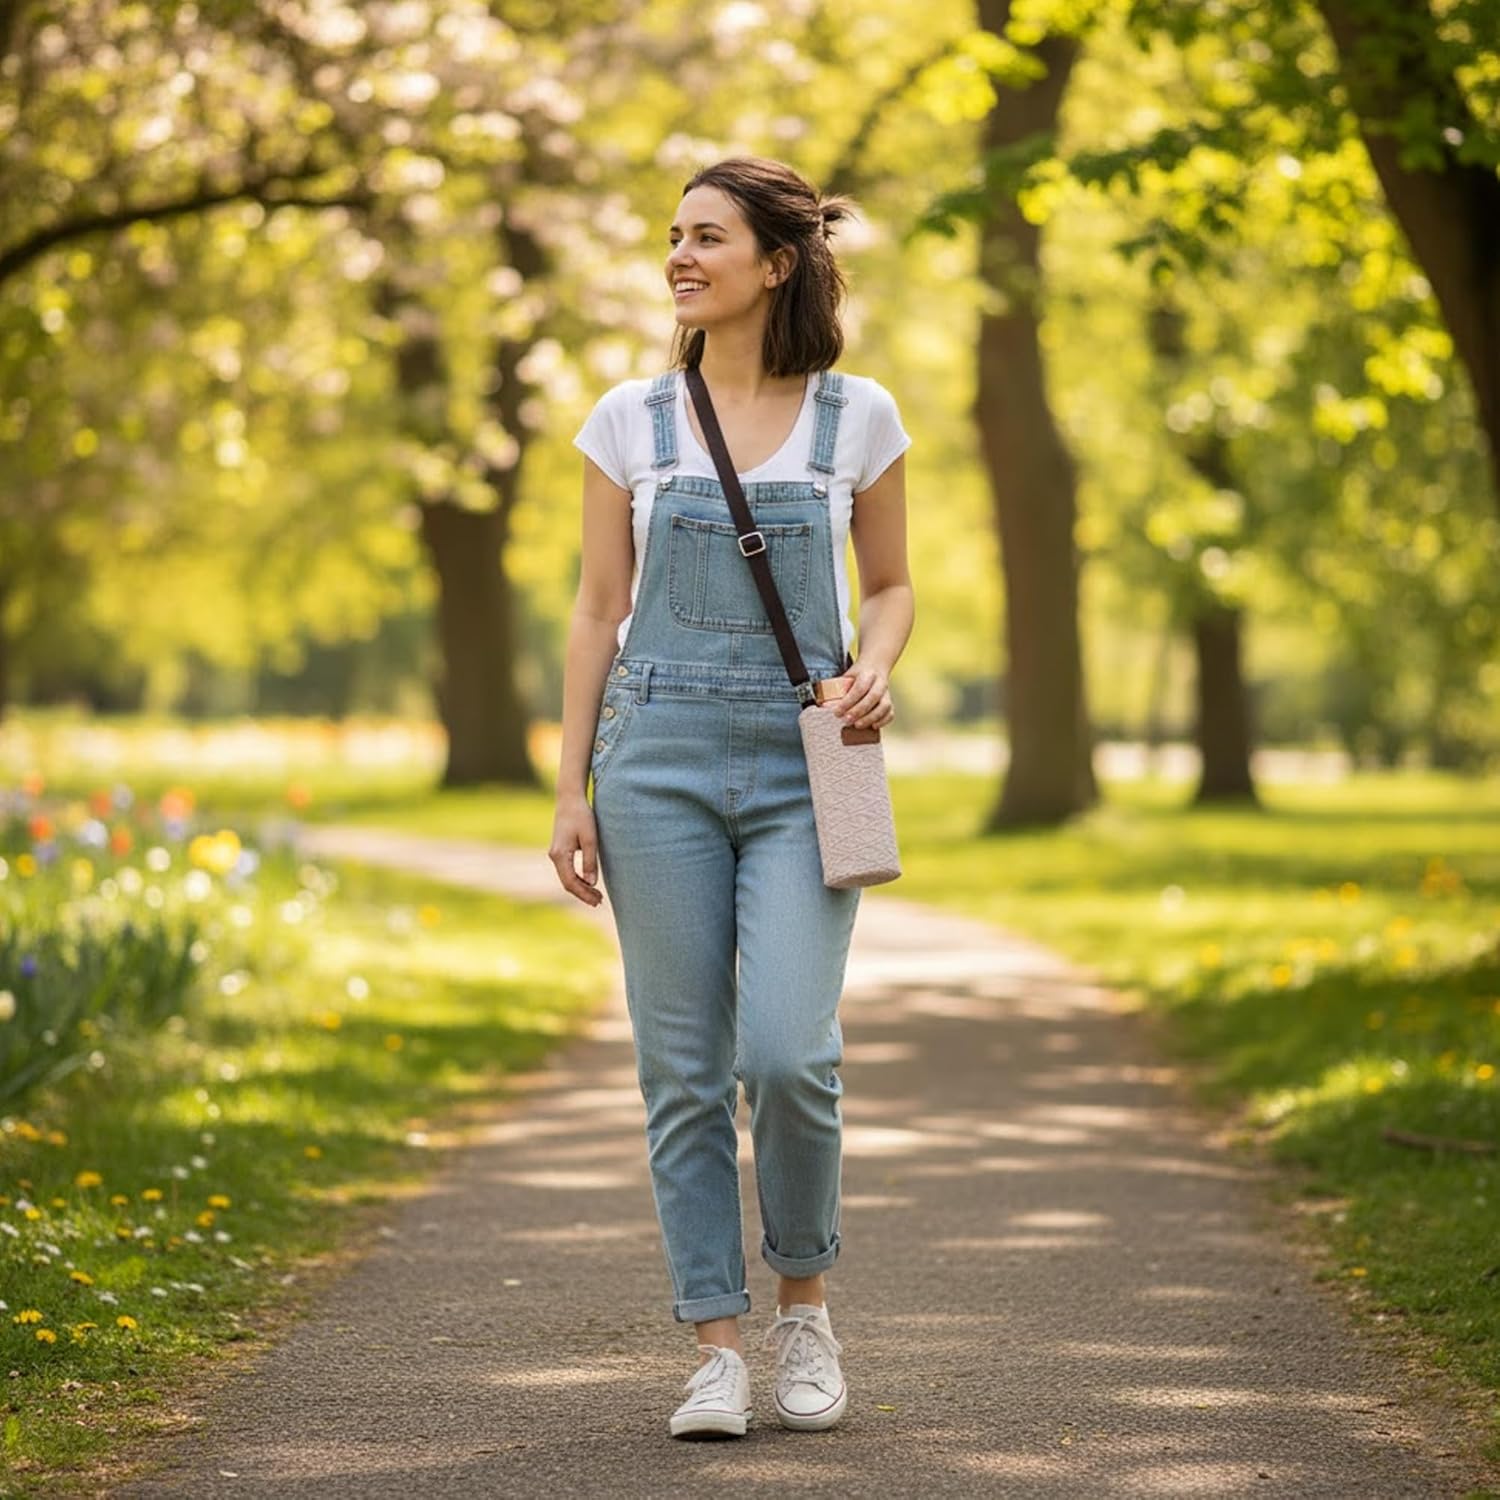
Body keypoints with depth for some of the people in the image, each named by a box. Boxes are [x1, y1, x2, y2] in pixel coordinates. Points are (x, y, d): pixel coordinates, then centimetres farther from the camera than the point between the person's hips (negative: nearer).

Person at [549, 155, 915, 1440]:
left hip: (801, 767, -1)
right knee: (684, 1067, 0)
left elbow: (893, 583, 13)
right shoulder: (631, 420, 5)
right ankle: (717, 1347, 10)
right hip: (662, 755, 1)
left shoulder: (858, 417, 3)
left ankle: (805, 1301, 13)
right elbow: (598, 609, 8)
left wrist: (876, 669, -9)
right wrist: (572, 788, 4)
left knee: (788, 1051, -12)